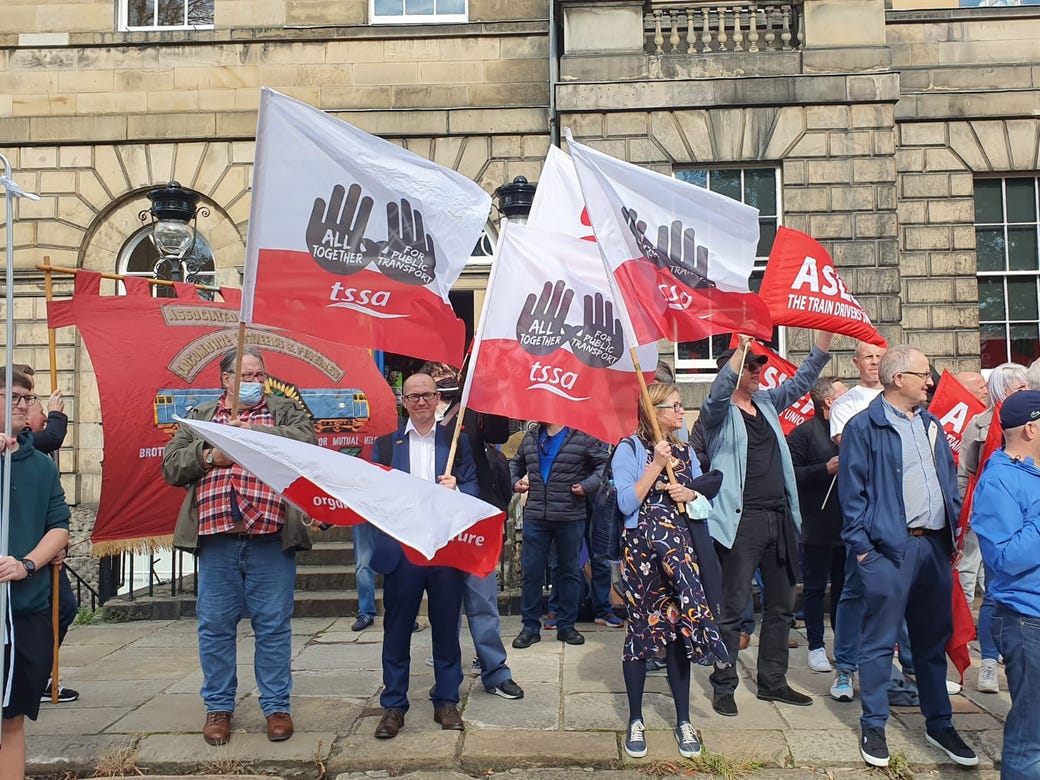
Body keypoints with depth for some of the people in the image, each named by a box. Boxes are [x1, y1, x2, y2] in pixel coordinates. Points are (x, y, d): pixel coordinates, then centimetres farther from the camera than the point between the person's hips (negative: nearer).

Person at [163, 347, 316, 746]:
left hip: (270, 537, -2)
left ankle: (276, 706, 18)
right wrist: (209, 456, -7)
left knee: (274, 626, 5)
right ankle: (218, 706, 25)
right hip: (216, 537, 2)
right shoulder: (200, 416, 17)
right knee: (215, 626, 9)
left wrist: (252, 431, -12)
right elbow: (171, 467, 10)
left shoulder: (285, 410, 11)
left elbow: (306, 441, -9)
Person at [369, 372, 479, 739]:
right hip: (400, 548, 0)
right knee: (397, 629, 6)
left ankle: (446, 702, 22)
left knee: (446, 627, 8)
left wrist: (456, 489, -16)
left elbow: (472, 488, 5)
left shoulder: (457, 442, 10)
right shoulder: (385, 444, 10)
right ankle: (393, 706, 18)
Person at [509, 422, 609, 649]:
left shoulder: (583, 437, -3)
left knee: (570, 570, 9)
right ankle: (531, 627, 15)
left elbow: (605, 463, -3)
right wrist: (514, 481, 11)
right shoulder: (531, 438, 12)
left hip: (571, 517, -3)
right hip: (535, 517, 3)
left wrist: (588, 485, -14)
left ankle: (566, 625, 22)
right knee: (532, 571, 4)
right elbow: (516, 463, 29)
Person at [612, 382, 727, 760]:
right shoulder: (630, 448, -3)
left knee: (679, 629, 4)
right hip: (642, 549, -4)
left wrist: (691, 495, -6)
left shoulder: (685, 451, 14)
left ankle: (683, 722, 14)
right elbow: (626, 503, -13)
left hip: (681, 549, 4)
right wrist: (656, 465, -16)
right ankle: (635, 721, 14)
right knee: (641, 629, 2)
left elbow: (705, 501, 16)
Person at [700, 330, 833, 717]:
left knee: (781, 604, 14)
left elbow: (802, 380, 19)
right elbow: (719, 393, -26)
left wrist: (826, 338, 9)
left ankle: (772, 681, 28)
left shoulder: (767, 402, 15)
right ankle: (724, 686, 11)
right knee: (732, 607, -1)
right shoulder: (719, 412, -5)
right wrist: (742, 346, -37)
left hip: (780, 517, 8)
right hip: (741, 520, -7)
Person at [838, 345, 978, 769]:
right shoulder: (864, 427, -8)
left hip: (935, 545, 7)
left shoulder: (930, 424, 14)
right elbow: (852, 491, -11)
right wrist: (862, 546, -14)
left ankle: (939, 724, 30)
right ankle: (873, 728, 14)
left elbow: (950, 480, 19)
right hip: (889, 548, -7)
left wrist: (954, 532, 12)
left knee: (934, 640, 16)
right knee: (879, 642, 1)